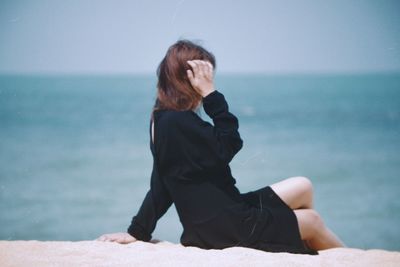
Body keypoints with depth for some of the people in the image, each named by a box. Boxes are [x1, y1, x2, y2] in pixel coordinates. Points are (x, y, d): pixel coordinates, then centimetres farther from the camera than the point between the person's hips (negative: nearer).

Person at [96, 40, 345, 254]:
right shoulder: (178, 121, -23)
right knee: (312, 221, 6)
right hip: (225, 227, -10)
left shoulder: (163, 119, 9)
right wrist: (211, 94, -19)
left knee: (303, 187, 15)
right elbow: (229, 146, -19)